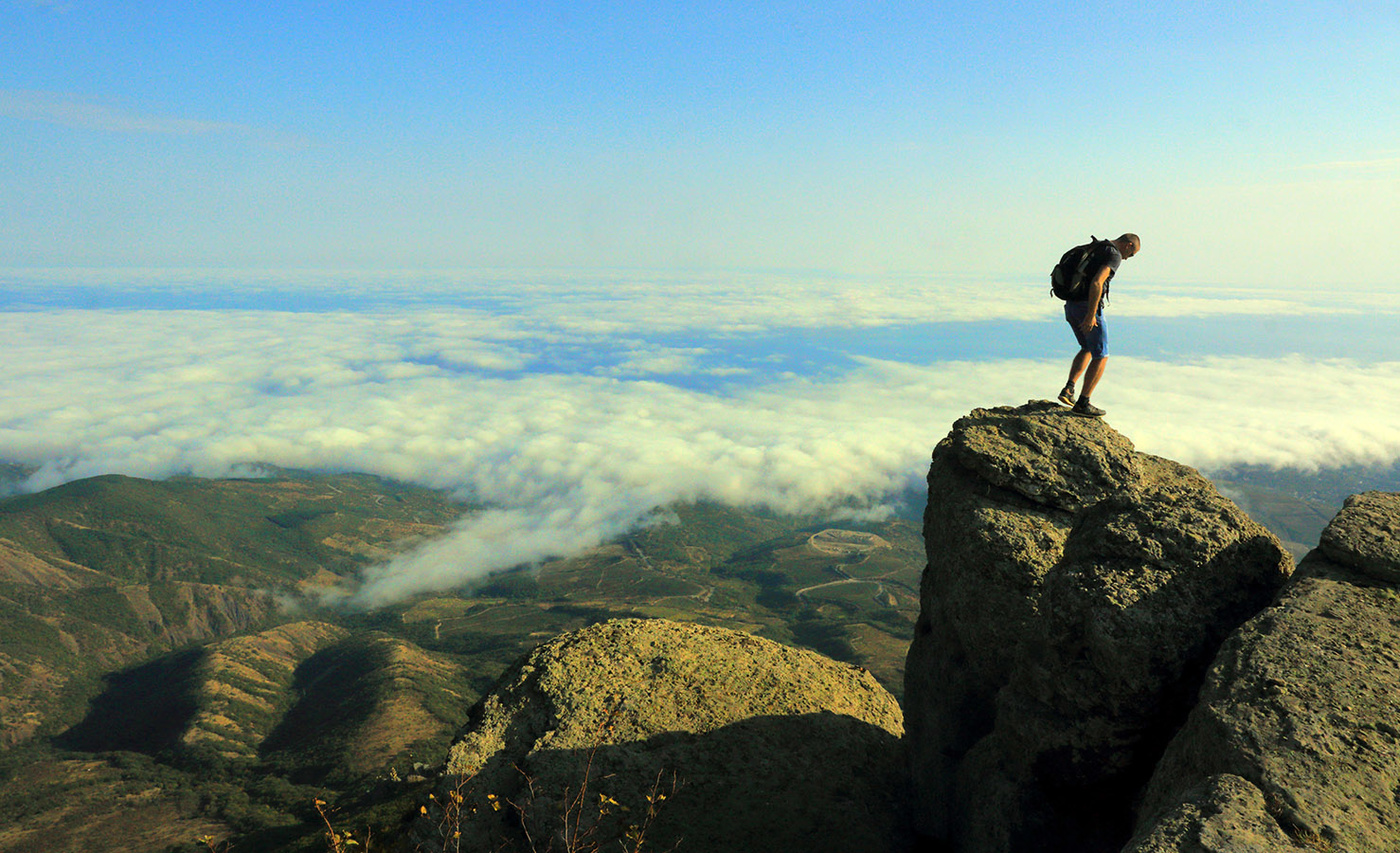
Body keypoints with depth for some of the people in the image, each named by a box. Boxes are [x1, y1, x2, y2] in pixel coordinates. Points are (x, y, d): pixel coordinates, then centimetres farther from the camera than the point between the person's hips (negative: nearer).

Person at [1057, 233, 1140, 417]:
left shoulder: (1093, 248, 19)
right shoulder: (1114, 255, -10)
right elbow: (1096, 283, -25)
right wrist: (1091, 315, -24)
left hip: (1071, 305, 8)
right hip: (1088, 307, -8)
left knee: (1088, 349, 26)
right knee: (1101, 357, 3)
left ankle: (1068, 389, 13)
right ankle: (1083, 403, 1)